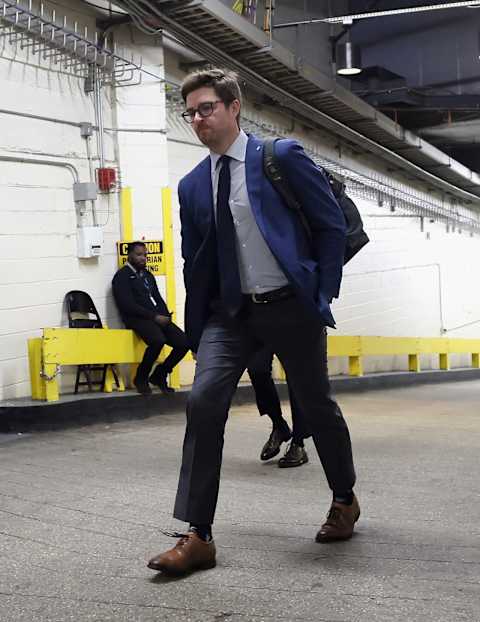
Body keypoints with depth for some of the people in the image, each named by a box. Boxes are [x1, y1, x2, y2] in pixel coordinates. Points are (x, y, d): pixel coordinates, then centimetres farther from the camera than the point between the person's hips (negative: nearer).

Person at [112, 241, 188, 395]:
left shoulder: (148, 275, 24)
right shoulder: (122, 276, 0)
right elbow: (128, 305, -11)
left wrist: (165, 316, 1)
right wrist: (154, 316, -16)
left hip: (157, 318, 7)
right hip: (137, 319, -7)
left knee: (184, 342, -12)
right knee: (158, 340, -35)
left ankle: (159, 375, 7)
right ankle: (141, 378, -12)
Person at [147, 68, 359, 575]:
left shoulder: (282, 157, -5)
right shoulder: (192, 186, 8)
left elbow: (332, 225, -3)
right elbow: (194, 262, 14)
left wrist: (323, 295, -7)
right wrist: (196, 330, 11)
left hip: (291, 305, -3)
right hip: (230, 310, 3)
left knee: (317, 406, 9)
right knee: (202, 401, -15)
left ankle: (344, 500, 36)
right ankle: (197, 536, -11)